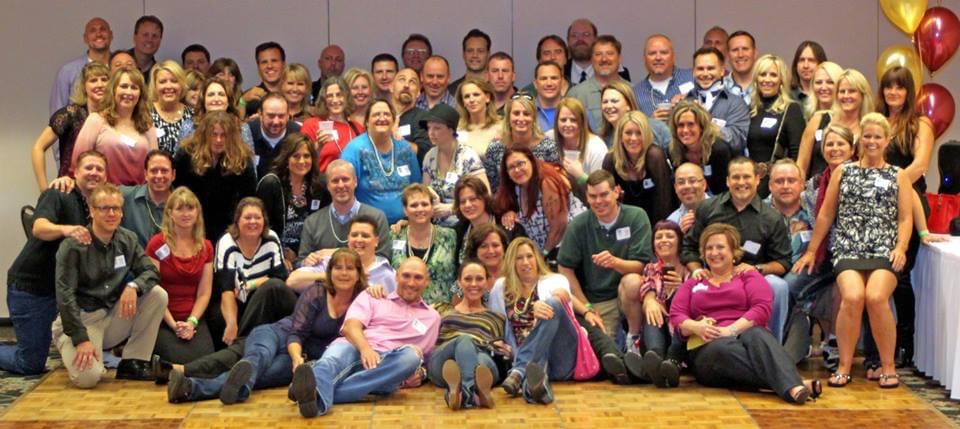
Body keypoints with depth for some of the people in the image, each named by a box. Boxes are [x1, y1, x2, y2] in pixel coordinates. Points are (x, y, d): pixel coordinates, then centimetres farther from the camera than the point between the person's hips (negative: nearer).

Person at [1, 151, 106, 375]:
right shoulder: (57, 196, -13)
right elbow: (39, 228, -32)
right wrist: (65, 229, -54)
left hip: (62, 287, 6)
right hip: (29, 286, -6)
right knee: (32, 364, -3)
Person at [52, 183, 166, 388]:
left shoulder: (127, 240, 3)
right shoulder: (73, 245, -13)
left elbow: (150, 271, 2)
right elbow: (65, 295, -17)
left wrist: (133, 286, -23)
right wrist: (81, 339, -24)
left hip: (113, 315, 5)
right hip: (80, 319, -5)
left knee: (158, 295, -16)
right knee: (87, 376, -30)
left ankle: (133, 363, -7)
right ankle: (71, 354, 8)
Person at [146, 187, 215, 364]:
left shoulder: (206, 247, 9)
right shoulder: (157, 244, -3)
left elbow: (204, 293, 6)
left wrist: (191, 322, -10)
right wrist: (173, 325, -13)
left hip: (193, 318, 3)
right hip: (163, 319, -3)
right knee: (181, 360, -25)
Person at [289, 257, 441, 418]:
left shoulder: (432, 317, 27)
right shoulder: (372, 296, 21)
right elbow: (350, 326, 3)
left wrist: (420, 372, -1)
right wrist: (365, 348, -19)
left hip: (386, 367, 0)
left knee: (411, 355, -35)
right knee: (340, 350, -36)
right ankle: (316, 394, -74)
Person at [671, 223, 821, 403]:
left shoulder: (749, 277, 20)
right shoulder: (692, 284, 26)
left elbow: (762, 308, 1)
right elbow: (676, 316, 10)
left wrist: (730, 330, -14)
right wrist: (696, 327, -13)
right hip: (707, 347, 0)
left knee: (757, 335, -38)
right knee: (724, 348, -38)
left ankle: (793, 387, -65)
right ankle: (793, 385, -58)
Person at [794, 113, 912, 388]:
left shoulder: (898, 176, 17)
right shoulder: (842, 172, 19)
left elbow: (905, 218, 9)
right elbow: (826, 215, 20)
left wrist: (901, 247, -8)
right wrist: (811, 251, 19)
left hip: (885, 251, 0)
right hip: (848, 249, 1)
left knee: (876, 297, -29)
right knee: (852, 297, -29)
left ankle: (888, 366, -13)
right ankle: (844, 365, -14)